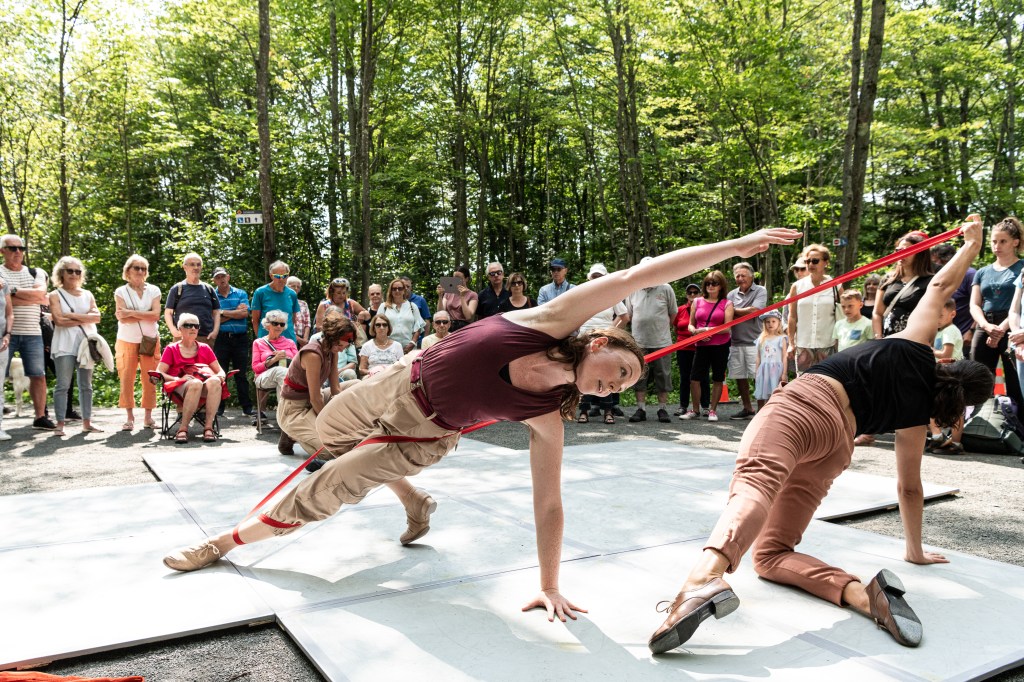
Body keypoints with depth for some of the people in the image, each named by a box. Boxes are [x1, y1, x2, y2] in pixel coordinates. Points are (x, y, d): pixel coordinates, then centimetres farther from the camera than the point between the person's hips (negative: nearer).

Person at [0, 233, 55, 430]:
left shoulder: (36, 273, 14)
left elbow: (41, 292, -6)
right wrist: (36, 299, -8)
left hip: (32, 334, 3)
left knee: (38, 375, 3)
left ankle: (40, 417, 9)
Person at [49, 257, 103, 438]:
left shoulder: (87, 295, 15)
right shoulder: (55, 295, 5)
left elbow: (97, 317, 0)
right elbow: (59, 320, -10)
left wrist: (73, 316, -9)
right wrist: (85, 318, -6)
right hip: (65, 346, -3)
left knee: (86, 385, 6)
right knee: (63, 385, -6)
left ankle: (87, 422, 10)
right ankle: (60, 424, -3)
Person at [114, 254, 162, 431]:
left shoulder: (153, 290, 7)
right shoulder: (121, 292, 4)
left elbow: (156, 315, -7)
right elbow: (122, 318, -8)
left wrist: (131, 313, -12)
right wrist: (146, 315, -10)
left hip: (150, 341, 0)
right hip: (127, 341, 0)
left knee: (150, 380, 0)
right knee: (126, 379, 0)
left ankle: (148, 416, 10)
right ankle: (129, 416, 9)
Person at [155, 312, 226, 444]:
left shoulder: (205, 349, 23)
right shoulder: (171, 349, 16)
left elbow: (220, 371, 19)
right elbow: (159, 373, 5)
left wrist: (220, 376, -6)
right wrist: (178, 379, -13)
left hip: (205, 388, 2)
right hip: (180, 388, -2)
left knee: (214, 382, -35)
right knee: (195, 383, -39)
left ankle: (208, 427, -38)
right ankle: (183, 429, -38)